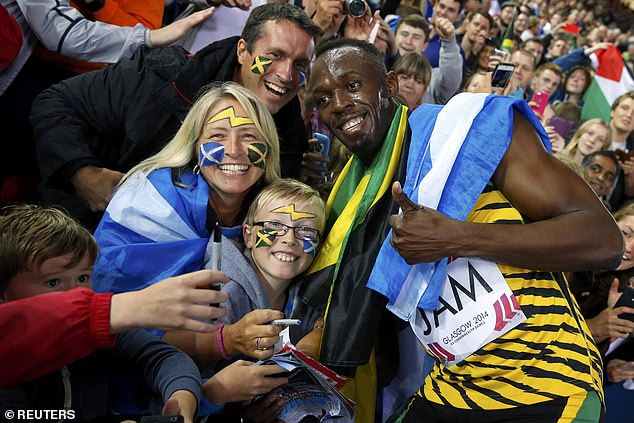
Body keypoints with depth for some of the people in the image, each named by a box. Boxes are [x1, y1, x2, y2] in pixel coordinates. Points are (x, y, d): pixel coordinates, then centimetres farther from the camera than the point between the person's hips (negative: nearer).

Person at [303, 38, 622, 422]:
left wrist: (455, 239, -27)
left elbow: (604, 239, -19)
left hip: (541, 390, -6)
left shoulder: (473, 126, -14)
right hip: (448, 388, 6)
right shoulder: (355, 191, 6)